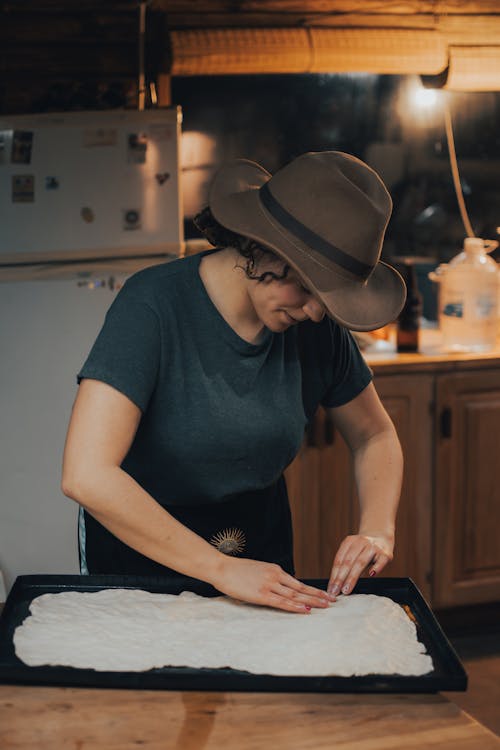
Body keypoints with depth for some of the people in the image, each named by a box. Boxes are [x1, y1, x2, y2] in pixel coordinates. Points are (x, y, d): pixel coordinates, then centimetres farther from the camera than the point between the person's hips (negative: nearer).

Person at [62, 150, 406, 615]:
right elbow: (85, 476, -35)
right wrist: (221, 569, -34)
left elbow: (375, 436, 5)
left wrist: (377, 530, -14)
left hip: (263, 556, 4)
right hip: (139, 560, -4)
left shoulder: (317, 324, -12)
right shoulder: (154, 305, -27)